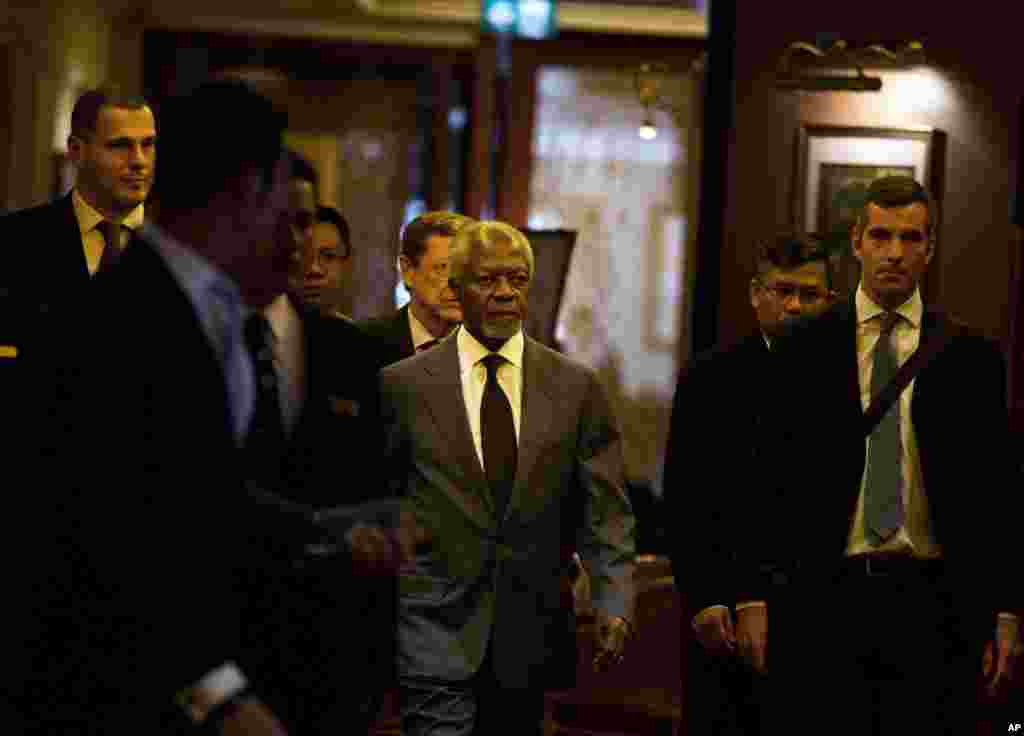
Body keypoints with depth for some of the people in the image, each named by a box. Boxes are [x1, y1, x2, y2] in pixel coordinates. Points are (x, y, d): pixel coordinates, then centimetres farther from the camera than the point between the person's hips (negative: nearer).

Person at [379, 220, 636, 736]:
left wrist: (614, 604, -11)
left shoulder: (576, 388, 5)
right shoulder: (403, 385, 1)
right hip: (436, 628, -2)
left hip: (530, 633, 2)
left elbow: (605, 511, 2)